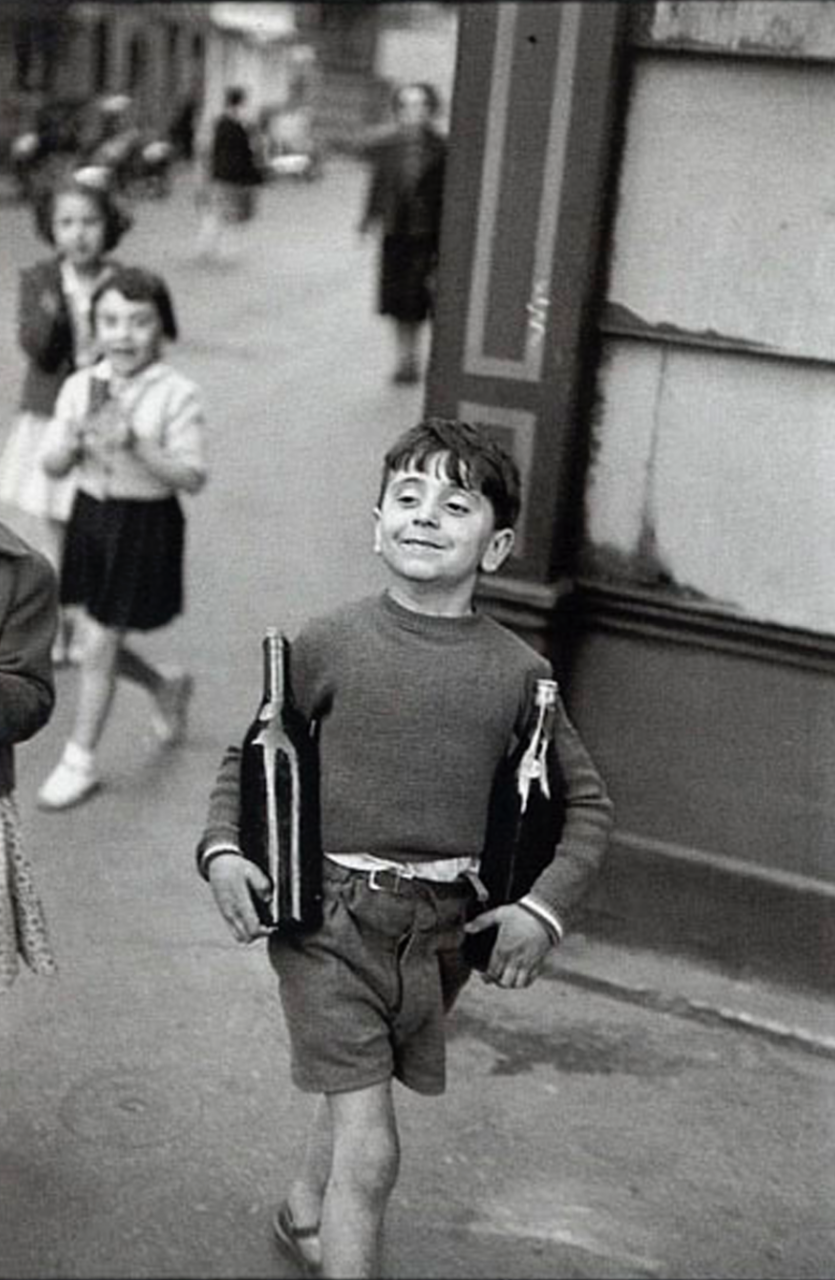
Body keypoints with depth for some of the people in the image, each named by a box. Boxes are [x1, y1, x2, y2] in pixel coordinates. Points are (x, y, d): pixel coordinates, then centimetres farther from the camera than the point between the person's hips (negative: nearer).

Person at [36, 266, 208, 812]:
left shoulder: (177, 394, -14)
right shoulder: (80, 387, -1)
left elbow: (192, 476, -18)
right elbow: (52, 465, 0)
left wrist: (136, 444, -28)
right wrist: (75, 438, -20)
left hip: (145, 525, -5)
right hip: (91, 516, 5)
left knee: (99, 647, 0)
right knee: (103, 642, 16)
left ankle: (80, 761, 17)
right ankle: (166, 689, 46)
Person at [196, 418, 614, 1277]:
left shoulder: (517, 670, -3)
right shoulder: (329, 644, -7)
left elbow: (587, 803, 7)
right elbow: (246, 757, 5)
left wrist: (544, 906, -4)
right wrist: (221, 849, -10)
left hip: (441, 927, 3)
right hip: (327, 914, -3)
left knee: (354, 1095, 24)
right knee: (370, 1148, -8)